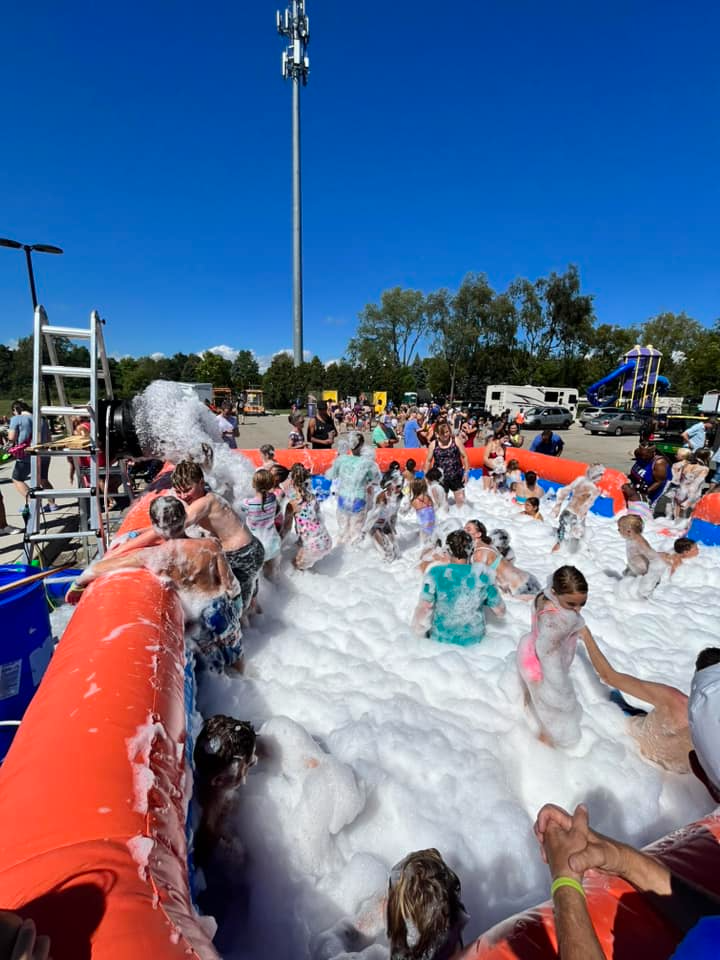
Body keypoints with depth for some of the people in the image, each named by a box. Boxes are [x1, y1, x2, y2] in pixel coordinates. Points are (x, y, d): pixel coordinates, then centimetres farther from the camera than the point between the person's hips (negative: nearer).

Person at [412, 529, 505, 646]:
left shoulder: (435, 573, -19)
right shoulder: (482, 575, -14)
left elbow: (423, 608, -18)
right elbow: (501, 612, -5)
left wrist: (419, 631, -1)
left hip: (440, 639, 0)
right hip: (474, 639, 1)